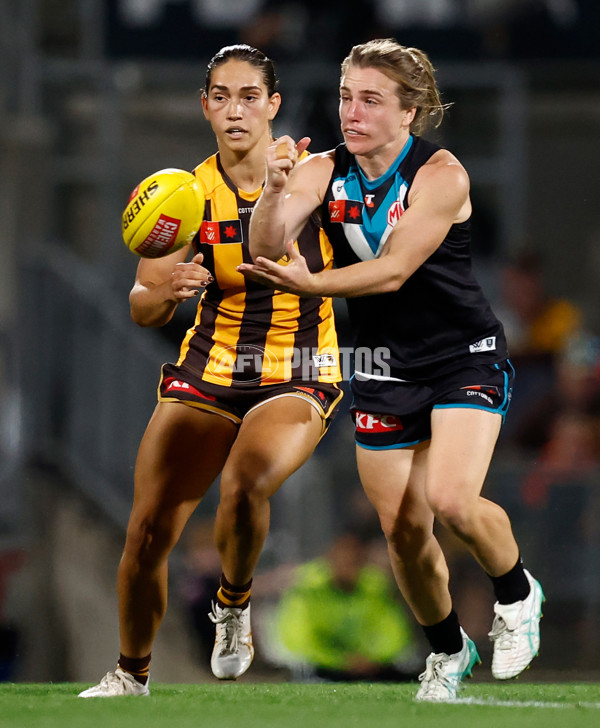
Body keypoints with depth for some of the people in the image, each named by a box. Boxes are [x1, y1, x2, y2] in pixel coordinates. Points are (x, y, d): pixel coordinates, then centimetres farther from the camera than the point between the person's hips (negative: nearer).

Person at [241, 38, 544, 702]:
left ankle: (516, 594, 6)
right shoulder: (324, 171, -4)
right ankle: (447, 650, 30)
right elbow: (266, 248, -17)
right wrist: (274, 192, -37)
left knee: (451, 499, -25)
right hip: (383, 369, 4)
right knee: (403, 530, 5)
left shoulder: (440, 174, -17)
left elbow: (393, 270, -25)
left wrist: (306, 284, -37)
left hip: (464, 359, -4)